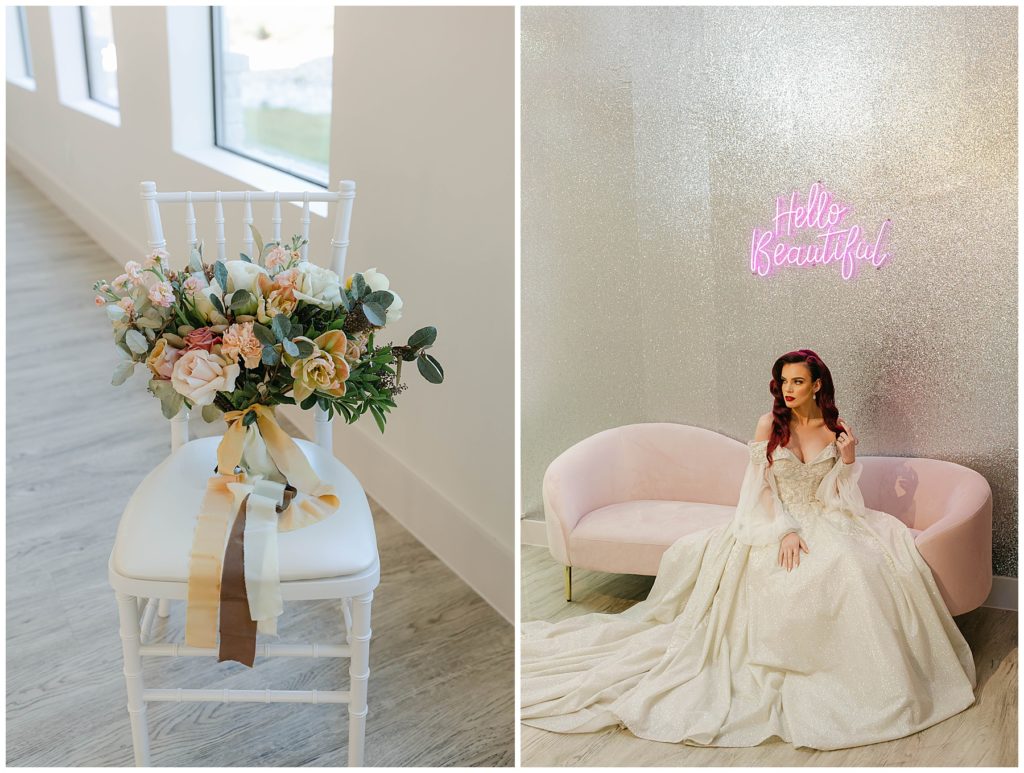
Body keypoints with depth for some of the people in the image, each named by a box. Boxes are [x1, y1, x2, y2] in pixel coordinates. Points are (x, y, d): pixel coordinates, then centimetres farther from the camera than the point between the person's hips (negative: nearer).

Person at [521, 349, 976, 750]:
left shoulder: (837, 431, 5)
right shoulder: (769, 425, 1)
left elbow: (839, 497, 6)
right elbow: (761, 488, -3)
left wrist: (848, 461, -12)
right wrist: (785, 531, -17)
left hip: (827, 524, 2)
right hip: (776, 523, -2)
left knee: (858, 567, -27)